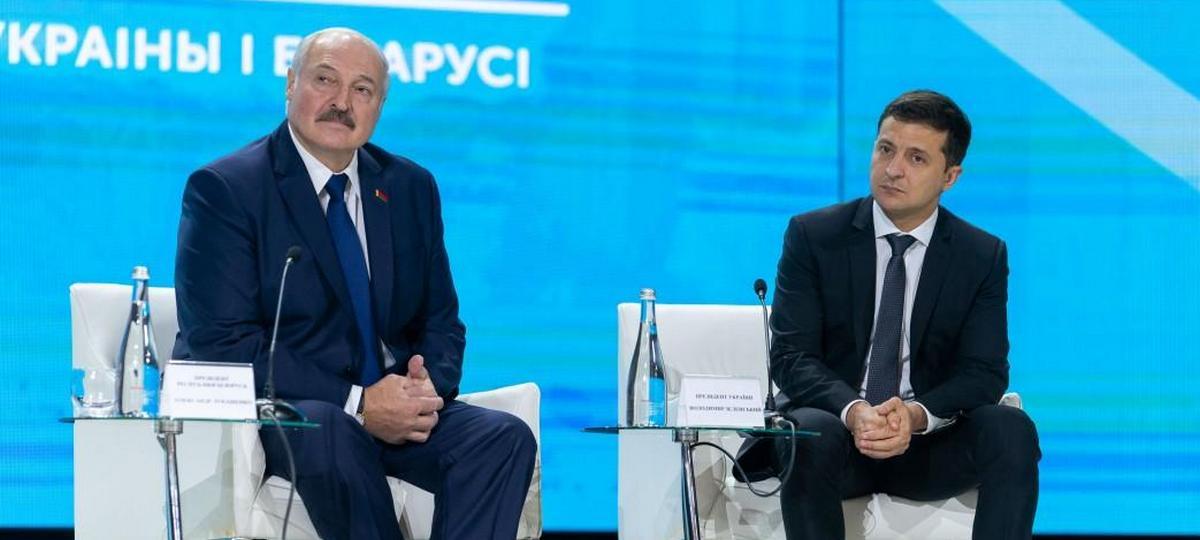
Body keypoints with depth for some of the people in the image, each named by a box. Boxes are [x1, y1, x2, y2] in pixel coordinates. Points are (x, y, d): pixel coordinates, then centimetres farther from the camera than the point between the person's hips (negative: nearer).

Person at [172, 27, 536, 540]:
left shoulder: (410, 187, 13)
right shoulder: (224, 189, -6)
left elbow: (440, 322, 16)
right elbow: (222, 342, -15)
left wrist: (429, 386, -10)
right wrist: (356, 405, -21)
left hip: (392, 404, 6)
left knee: (505, 437, -21)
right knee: (330, 435, -39)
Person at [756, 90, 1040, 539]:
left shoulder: (984, 257, 4)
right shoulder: (812, 236, 0)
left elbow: (984, 374, -4)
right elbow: (791, 357, -7)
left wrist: (916, 416, -26)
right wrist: (853, 413, -29)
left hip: (928, 444, 2)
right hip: (834, 428, -1)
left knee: (1011, 428, -27)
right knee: (812, 433, -35)